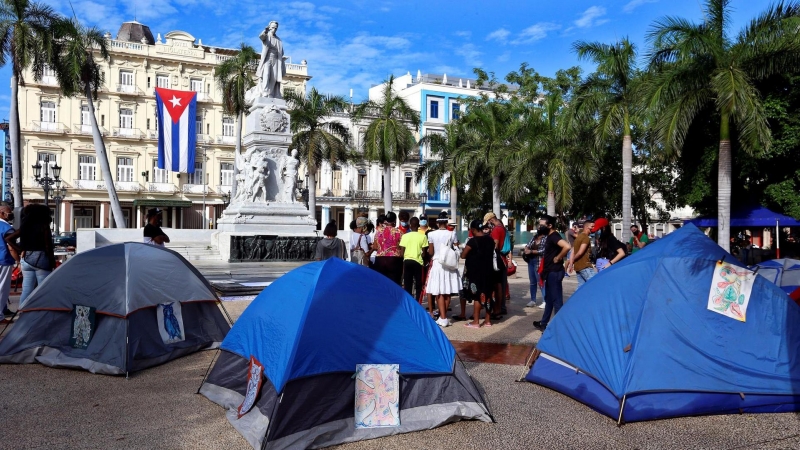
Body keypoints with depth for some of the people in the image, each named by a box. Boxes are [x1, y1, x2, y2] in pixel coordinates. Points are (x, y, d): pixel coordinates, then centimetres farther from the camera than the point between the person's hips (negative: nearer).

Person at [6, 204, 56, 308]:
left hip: (25, 259, 6)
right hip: (41, 258, -6)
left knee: (26, 288, 9)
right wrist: (53, 262, -3)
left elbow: (8, 238, 14)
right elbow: (48, 246, -10)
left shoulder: (24, 226, 10)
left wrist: (20, 251, 10)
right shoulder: (44, 226, -8)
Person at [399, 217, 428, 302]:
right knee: (418, 284, 8)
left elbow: (402, 250, 0)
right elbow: (424, 251, -1)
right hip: (418, 261, -2)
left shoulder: (405, 236, 1)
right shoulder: (423, 236, -3)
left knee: (407, 284, 8)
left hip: (407, 261, 2)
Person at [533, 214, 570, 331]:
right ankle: (544, 323, 30)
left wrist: (558, 258, -22)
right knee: (549, 298, 18)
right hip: (550, 272, 11)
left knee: (556, 299, -4)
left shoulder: (554, 236, -18)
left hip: (554, 272, -11)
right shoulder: (550, 236, 13)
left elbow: (567, 246, -35)